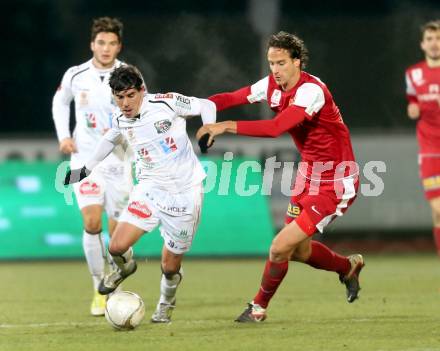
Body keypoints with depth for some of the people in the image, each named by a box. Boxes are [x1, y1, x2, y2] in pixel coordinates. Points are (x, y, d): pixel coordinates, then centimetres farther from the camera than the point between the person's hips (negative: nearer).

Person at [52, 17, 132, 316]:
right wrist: (63, 135, 5)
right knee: (92, 223, -18)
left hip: (118, 158, 0)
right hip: (85, 156, 0)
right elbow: (60, 102, 18)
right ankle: (100, 290, -5)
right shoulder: (75, 76, -2)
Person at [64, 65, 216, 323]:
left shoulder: (167, 103, -15)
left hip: (185, 192, -3)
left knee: (170, 267, 2)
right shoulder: (120, 120, -1)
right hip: (150, 189, 3)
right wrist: (86, 169, 27)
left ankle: (166, 306, 35)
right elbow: (110, 139, 22)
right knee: (117, 247, -15)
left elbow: (207, 106, -3)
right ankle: (125, 268, 23)